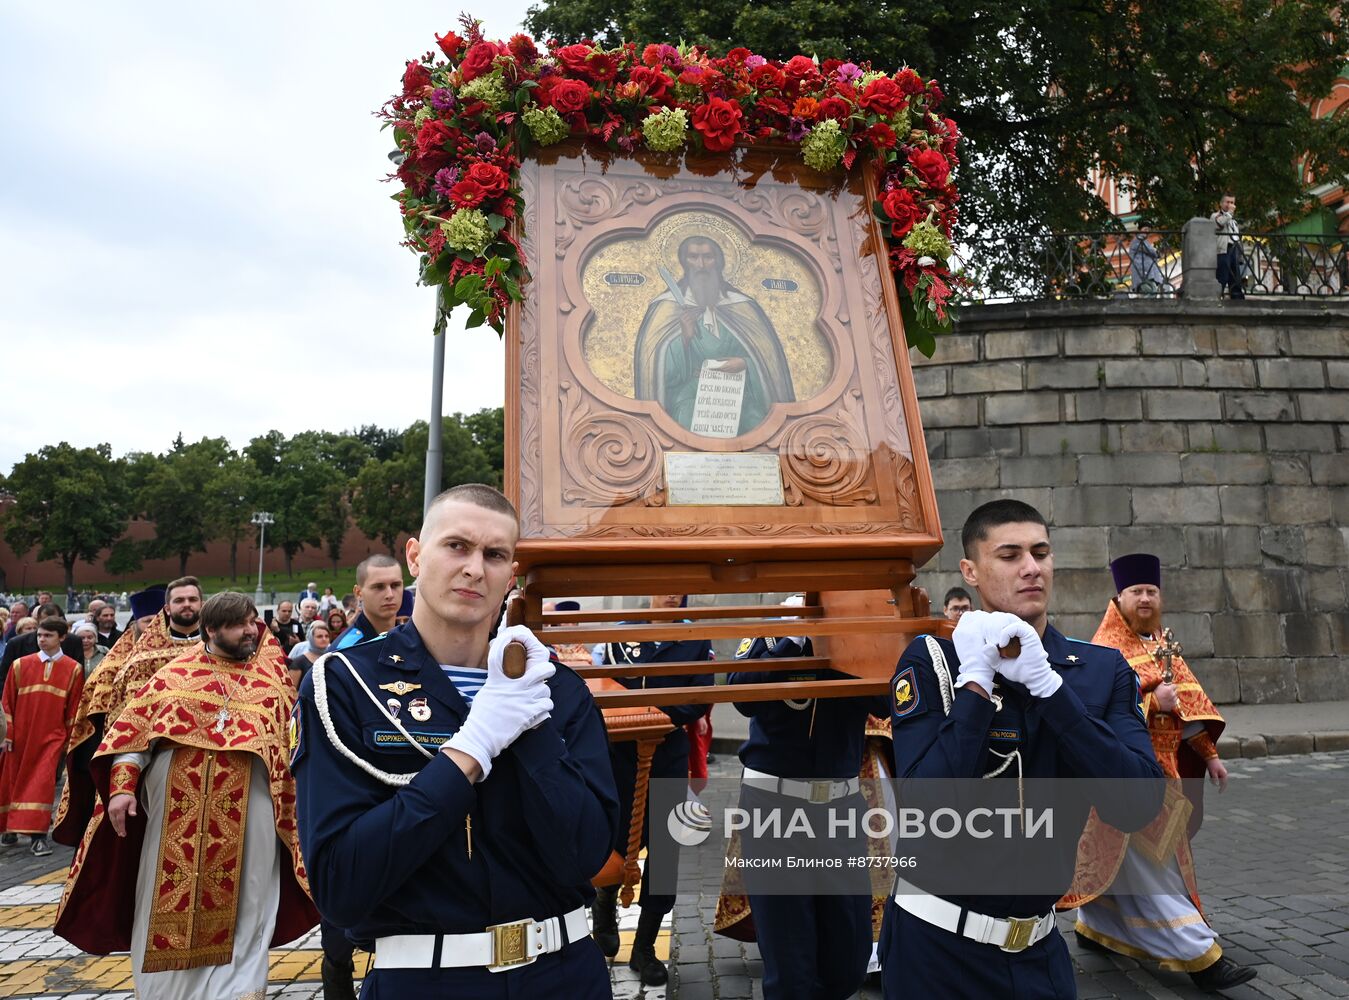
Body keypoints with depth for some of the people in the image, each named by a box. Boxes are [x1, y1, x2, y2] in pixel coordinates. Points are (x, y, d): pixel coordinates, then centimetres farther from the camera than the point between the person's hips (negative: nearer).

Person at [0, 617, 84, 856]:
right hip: (20, 735, 2)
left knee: (42, 781, -10)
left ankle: (37, 835, -6)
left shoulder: (73, 669, -4)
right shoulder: (20, 665, 0)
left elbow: (74, 706, 0)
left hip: (52, 736, -2)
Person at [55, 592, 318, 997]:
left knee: (241, 904, 6)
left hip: (246, 815, 0)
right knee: (170, 897, 11)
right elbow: (134, 729, 2)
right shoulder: (174, 674, 4)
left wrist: (292, 805, 3)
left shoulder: (271, 679, 7)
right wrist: (122, 786, -9)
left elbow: (290, 741, 8)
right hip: (178, 812, 0)